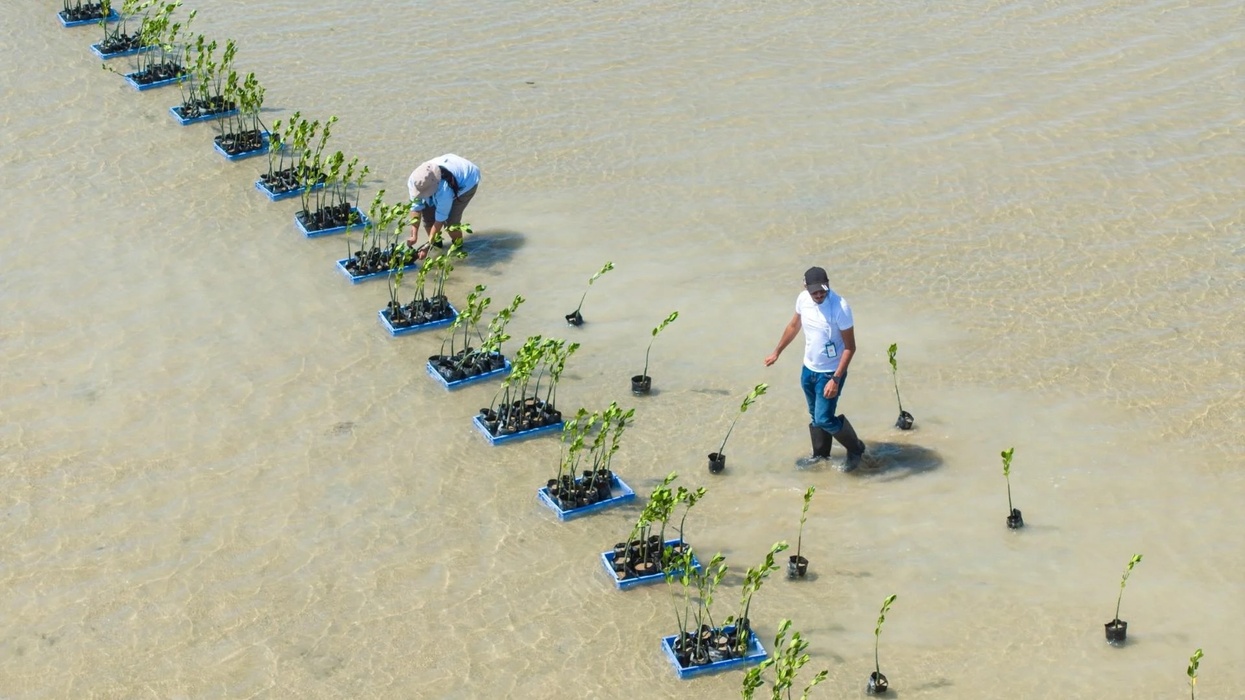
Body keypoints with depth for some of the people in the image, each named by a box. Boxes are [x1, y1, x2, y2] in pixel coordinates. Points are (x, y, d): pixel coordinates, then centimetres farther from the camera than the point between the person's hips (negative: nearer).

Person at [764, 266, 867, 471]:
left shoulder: (840, 307, -27)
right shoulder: (803, 299, -8)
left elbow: (850, 347, -22)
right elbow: (794, 326, 12)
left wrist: (836, 379, -26)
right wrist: (777, 352, 21)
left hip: (830, 372, -6)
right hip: (809, 369, 6)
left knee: (824, 420, -6)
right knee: (815, 415, 19)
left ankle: (856, 449, 18)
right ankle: (820, 453, 41)